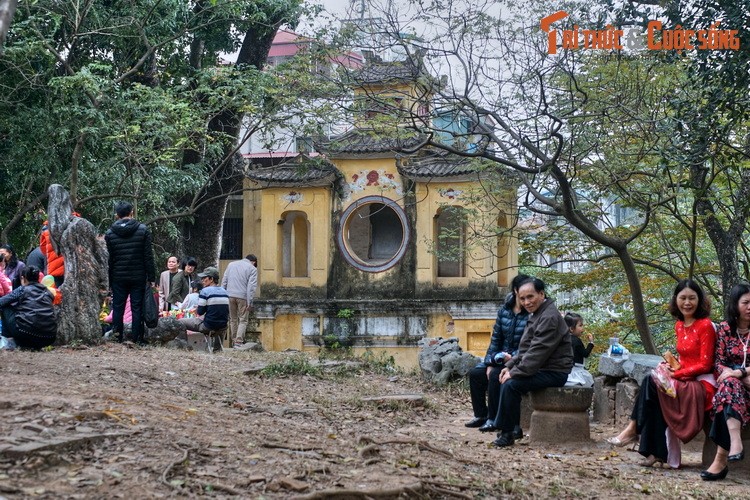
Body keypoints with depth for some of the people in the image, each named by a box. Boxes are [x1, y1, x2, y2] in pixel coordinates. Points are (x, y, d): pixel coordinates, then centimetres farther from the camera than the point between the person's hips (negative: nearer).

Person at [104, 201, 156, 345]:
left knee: (117, 309, 7)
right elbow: (148, 256, -4)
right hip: (138, 277, -1)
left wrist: (108, 280, 8)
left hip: (118, 277, 1)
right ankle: (138, 339, 1)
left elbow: (108, 259, 3)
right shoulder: (142, 230, -2)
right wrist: (151, 277, 0)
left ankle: (117, 338, 6)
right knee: (137, 308, 2)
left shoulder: (109, 233, 1)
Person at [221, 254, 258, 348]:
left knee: (233, 319, 14)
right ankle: (238, 342, -9)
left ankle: (235, 339, 16)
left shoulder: (231, 264, 17)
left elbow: (224, 281, 14)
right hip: (243, 297, -4)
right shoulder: (252, 269, 2)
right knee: (243, 320, 1)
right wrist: (250, 302, -9)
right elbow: (251, 286, -7)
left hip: (230, 295, 4)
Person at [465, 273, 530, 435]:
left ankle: (493, 419, -15)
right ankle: (481, 415, 5)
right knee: (475, 373, -6)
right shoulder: (504, 310, 5)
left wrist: (511, 358, -21)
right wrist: (490, 364, 0)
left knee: (495, 376, -26)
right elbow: (495, 339, 7)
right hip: (500, 358, 6)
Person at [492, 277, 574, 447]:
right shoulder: (535, 315, 15)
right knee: (507, 380, 7)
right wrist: (510, 366, 6)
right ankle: (515, 426, 9)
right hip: (542, 369, 11)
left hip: (554, 372, -11)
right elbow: (525, 349, 20)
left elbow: (537, 352, -23)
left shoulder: (549, 317, -18)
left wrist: (515, 372, -20)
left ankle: (507, 433, -12)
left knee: (511, 384, -22)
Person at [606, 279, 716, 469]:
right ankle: (659, 452, -23)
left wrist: (675, 373, -16)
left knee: (651, 382, -24)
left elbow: (704, 365, -12)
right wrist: (671, 366, -2)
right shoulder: (679, 325, 13)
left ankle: (633, 429, -11)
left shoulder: (705, 325, -9)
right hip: (683, 380, 7)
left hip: (702, 385, -7)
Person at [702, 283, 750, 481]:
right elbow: (718, 362, 5)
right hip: (730, 379, 2)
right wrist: (728, 372, -17)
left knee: (729, 384, -35)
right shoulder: (725, 328, 8)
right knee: (729, 384, -36)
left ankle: (721, 458, -44)